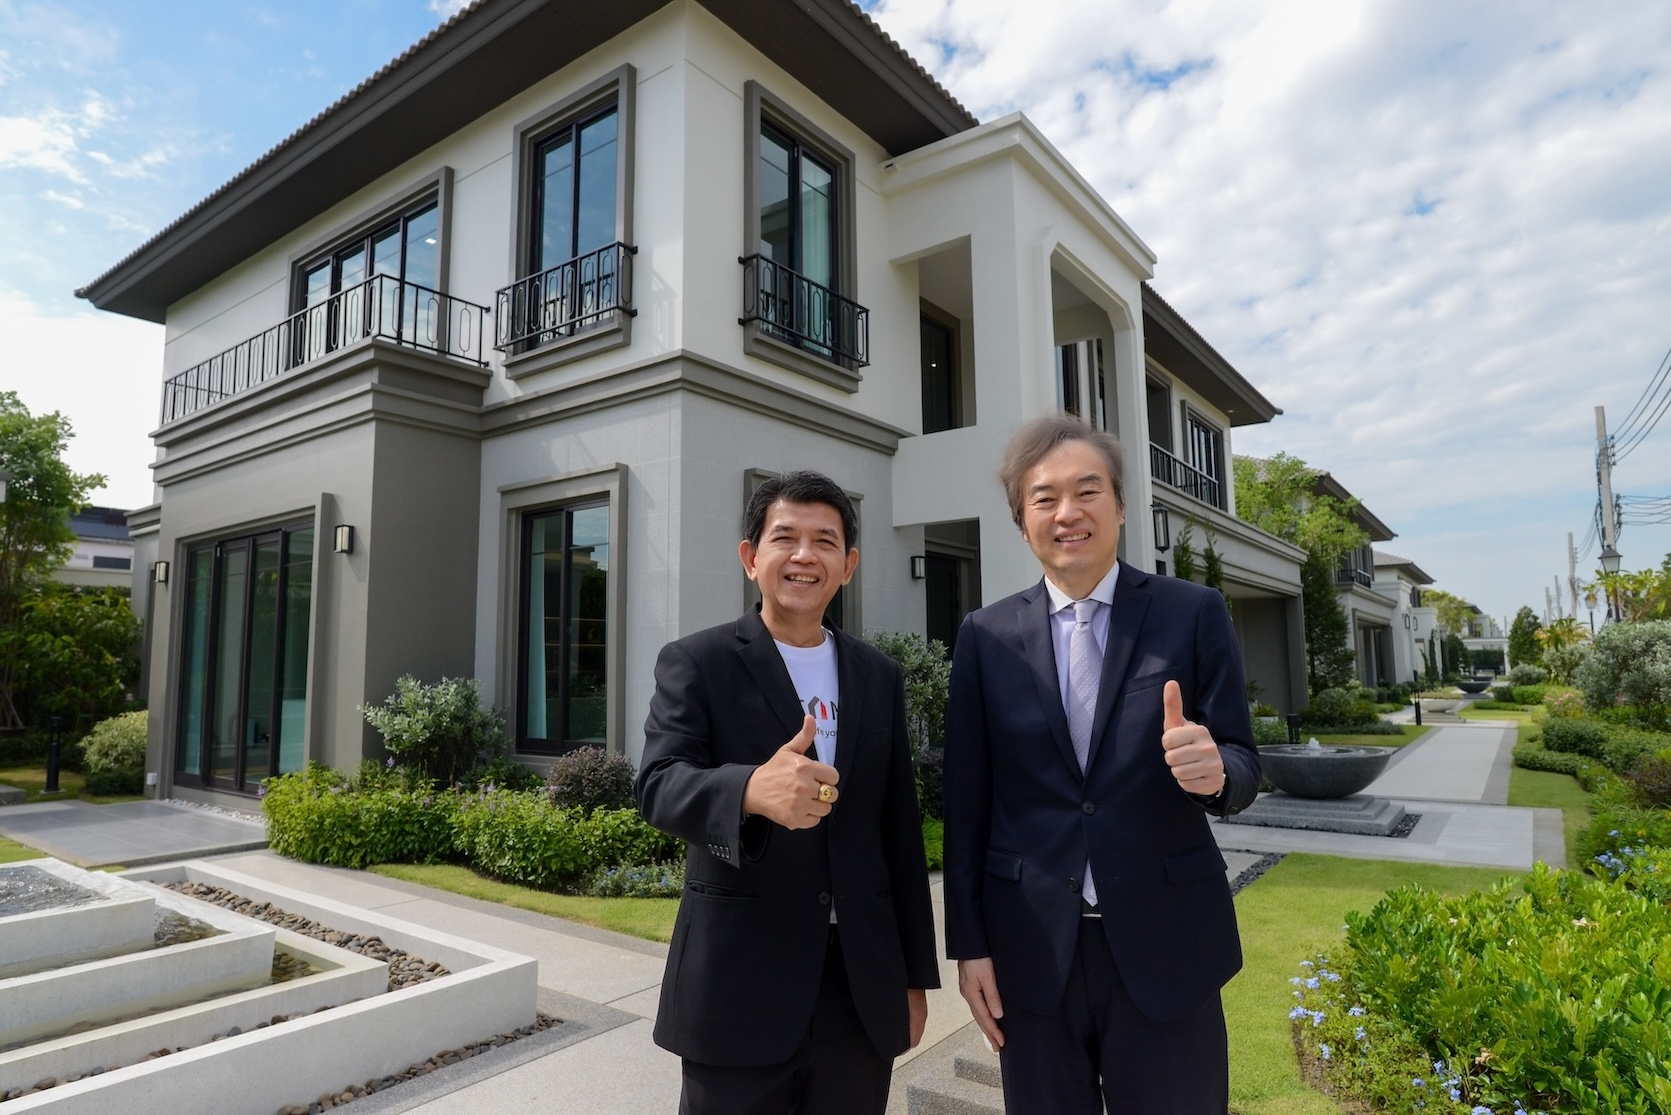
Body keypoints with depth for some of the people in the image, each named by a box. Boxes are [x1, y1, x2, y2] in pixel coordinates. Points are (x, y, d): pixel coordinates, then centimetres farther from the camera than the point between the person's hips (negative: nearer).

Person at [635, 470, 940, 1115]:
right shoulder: (696, 663, -4)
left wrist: (915, 973, 11)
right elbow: (658, 785, -18)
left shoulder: (880, 676, 7)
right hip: (738, 985, -3)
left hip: (862, 986, 4)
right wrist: (752, 788, -39)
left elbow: (900, 829, 9)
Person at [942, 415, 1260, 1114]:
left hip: (1166, 943, 0)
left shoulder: (1194, 614, -3)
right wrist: (969, 944, 2)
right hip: (1032, 948, 1)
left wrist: (1214, 771, -24)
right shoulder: (986, 636, -1)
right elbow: (966, 803, 2)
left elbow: (1243, 765, -1)